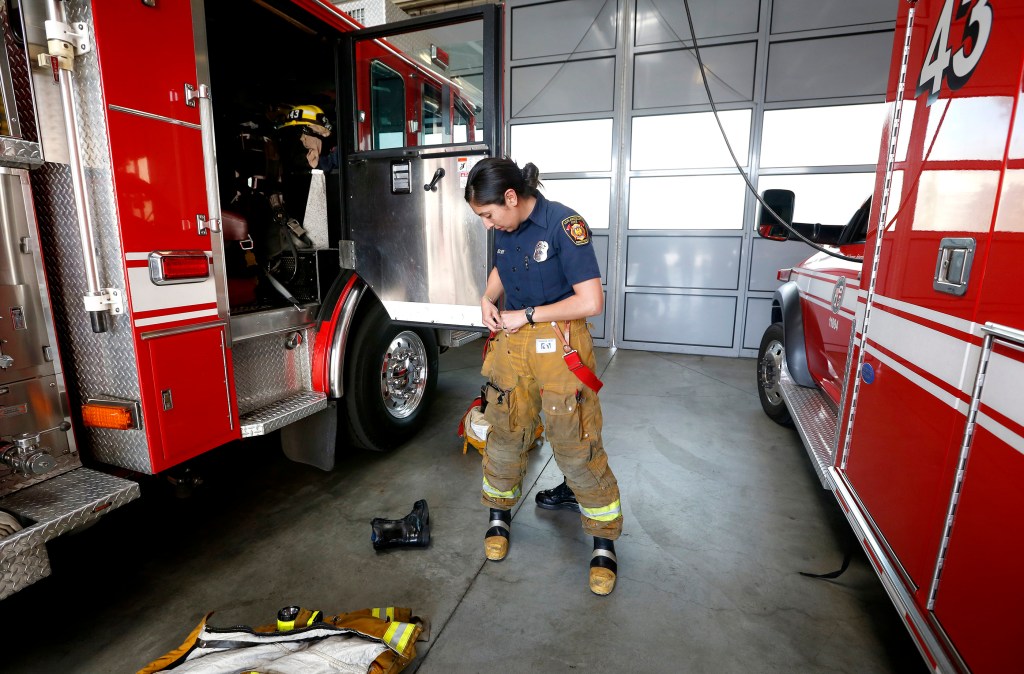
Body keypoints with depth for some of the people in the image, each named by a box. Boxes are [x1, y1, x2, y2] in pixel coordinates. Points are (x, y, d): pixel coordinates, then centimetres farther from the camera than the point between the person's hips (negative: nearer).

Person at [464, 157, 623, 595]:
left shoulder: (565, 225, -18)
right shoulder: (505, 229, 3)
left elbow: (591, 301, -22)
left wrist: (528, 314, -15)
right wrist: (488, 298, 2)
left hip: (559, 344, -6)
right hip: (512, 342, 6)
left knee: (577, 447, 1)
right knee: (504, 434, 14)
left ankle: (604, 543, 23)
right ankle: (499, 514, 39)